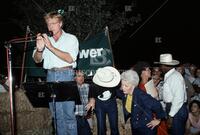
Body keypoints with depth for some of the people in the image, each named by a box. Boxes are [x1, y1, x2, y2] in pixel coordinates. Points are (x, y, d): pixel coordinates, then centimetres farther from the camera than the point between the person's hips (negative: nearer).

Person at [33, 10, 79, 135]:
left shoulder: (71, 38, 5)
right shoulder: (46, 40, 15)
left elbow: (70, 59, -9)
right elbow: (37, 60, 10)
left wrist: (51, 47, -14)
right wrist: (39, 49, -12)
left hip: (66, 75, -3)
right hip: (51, 75, 3)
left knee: (68, 112, -6)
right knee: (56, 113, 5)